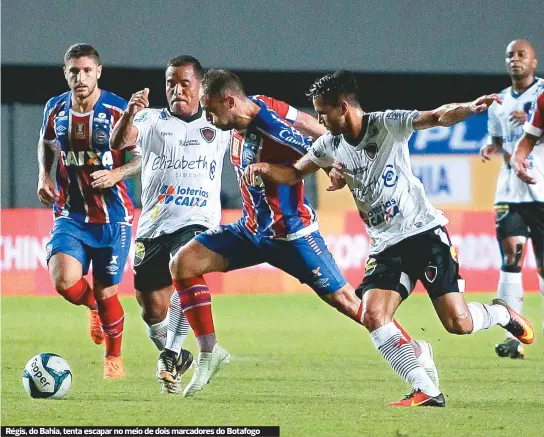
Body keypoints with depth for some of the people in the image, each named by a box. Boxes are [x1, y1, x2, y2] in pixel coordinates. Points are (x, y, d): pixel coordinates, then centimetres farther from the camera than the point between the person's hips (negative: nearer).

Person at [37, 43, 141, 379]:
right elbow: (46, 142, 22)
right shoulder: (55, 109, 1)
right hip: (70, 213, 2)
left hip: (113, 215, -2)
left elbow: (144, 157, -6)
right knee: (64, 281, -19)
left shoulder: (119, 111, -11)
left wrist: (117, 173, -24)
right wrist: (44, 175, 5)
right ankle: (93, 305, 18)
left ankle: (114, 357, 29)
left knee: (106, 293, 2)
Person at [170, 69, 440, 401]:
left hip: (292, 234, -8)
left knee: (346, 302, -4)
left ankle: (416, 352, 13)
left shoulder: (275, 128, -27)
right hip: (253, 229, 8)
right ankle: (209, 354, 4)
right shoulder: (241, 121, -3)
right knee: (183, 264, -4)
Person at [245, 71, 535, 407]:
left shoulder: (387, 125, -11)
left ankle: (502, 313, 24)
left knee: (458, 323, -11)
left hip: (425, 231, -5)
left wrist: (471, 108, -42)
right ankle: (426, 390, -14)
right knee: (373, 315, -18)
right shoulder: (330, 145, 5)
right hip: (386, 247, 5)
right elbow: (295, 173, 18)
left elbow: (438, 117, -22)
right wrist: (266, 168, -3)